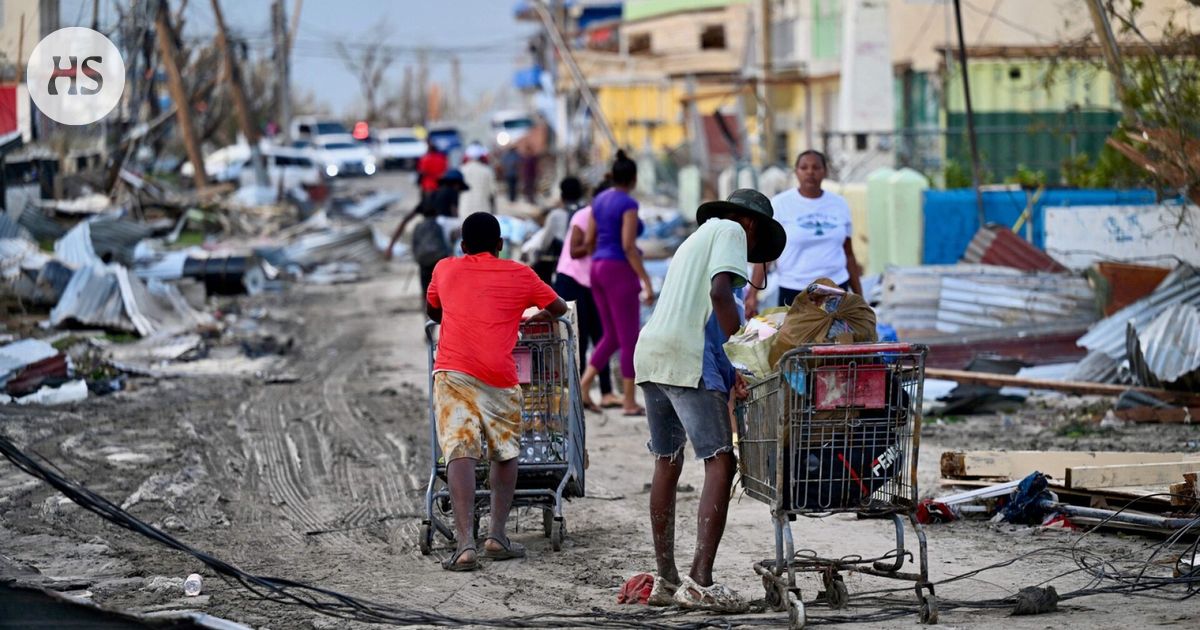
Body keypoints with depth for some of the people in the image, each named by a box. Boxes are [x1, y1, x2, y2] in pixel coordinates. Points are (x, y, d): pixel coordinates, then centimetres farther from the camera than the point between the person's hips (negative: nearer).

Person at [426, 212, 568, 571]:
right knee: (505, 453, 18)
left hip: (452, 371, 0)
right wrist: (535, 316, 51)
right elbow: (559, 308, 31)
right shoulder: (519, 275, 17)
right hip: (499, 377, 0)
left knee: (460, 453, -8)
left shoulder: (445, 269, 21)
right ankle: (497, 535, 11)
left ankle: (465, 543, -21)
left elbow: (431, 312, 39)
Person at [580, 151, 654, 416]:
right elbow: (628, 245, -19)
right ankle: (630, 401, 3)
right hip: (620, 271, -8)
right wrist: (646, 282, -17)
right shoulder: (628, 204, -13)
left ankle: (584, 384, 0)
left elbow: (589, 241, 14)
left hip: (598, 269, 8)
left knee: (612, 336, 14)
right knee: (630, 338, 0)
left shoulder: (599, 200, 11)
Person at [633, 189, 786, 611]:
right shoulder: (731, 231, 6)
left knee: (667, 464, 16)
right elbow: (720, 292, -11)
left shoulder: (696, 239, 32)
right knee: (721, 462, -10)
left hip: (650, 353, 9)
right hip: (687, 358, -9)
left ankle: (666, 580, 21)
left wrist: (728, 369, 20)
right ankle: (700, 582, -19)